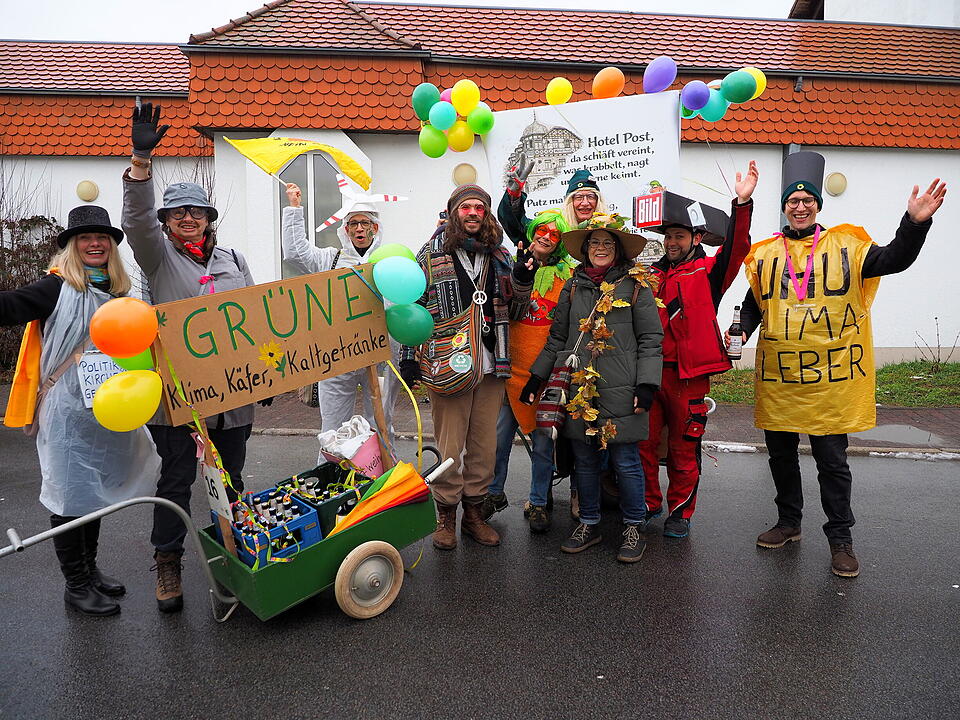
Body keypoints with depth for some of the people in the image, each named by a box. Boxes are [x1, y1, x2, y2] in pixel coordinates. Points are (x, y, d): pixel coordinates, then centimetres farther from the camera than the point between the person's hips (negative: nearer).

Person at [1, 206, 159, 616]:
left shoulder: (119, 292, 10)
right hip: (67, 412, -7)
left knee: (94, 489, 18)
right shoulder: (59, 287, -9)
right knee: (69, 493, 3)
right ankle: (76, 586, 17)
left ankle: (89, 570, 34)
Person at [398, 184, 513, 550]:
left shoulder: (500, 257, 13)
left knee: (485, 445, 10)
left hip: (491, 366, 4)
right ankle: (446, 514, 19)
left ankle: (474, 511, 25)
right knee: (449, 446, 1)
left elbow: (512, 308, 19)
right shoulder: (431, 255, 2)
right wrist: (409, 359, -4)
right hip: (448, 366, -4)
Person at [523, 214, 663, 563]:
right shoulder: (573, 287, 12)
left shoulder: (635, 285, 1)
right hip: (578, 389, 4)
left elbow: (651, 339, 0)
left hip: (621, 391, -4)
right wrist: (537, 377, 14)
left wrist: (647, 385, -8)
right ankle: (589, 524, 27)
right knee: (584, 459, 11)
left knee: (625, 460, 1)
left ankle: (633, 527, 20)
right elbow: (557, 338, 17)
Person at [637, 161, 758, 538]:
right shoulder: (651, 275, 15)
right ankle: (649, 503, 27)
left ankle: (680, 511, 24)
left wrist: (742, 203, -29)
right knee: (642, 442, 7)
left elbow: (736, 248, -17)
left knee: (683, 448, 7)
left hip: (689, 374, -4)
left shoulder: (709, 271, 2)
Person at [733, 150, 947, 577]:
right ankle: (788, 522, 33)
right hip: (777, 379, 3)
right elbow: (753, 305, 13)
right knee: (781, 456, 15)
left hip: (830, 378, -3)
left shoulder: (844, 245, 1)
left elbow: (893, 260, -11)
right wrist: (741, 331, -4)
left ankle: (840, 538, 20)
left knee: (832, 462, 5)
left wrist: (915, 223, -26)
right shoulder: (765, 254, 7)